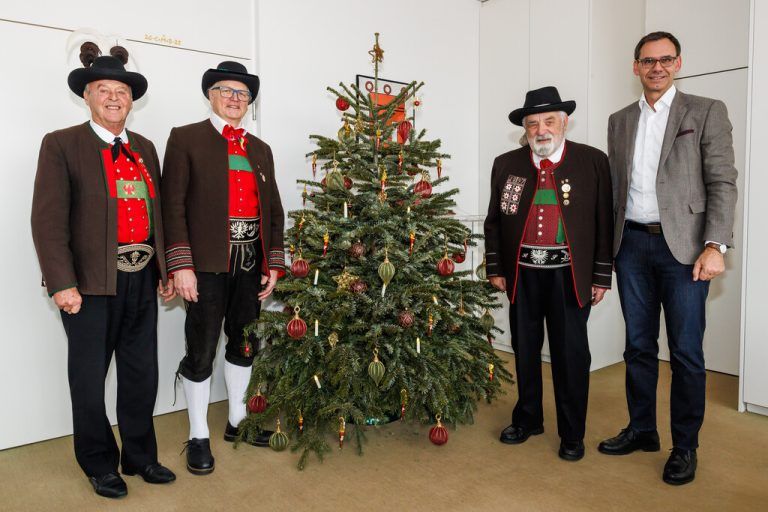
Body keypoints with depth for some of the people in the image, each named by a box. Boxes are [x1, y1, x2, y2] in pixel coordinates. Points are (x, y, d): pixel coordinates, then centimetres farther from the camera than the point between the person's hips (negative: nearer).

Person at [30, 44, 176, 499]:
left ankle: (140, 455, 32)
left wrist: (166, 269, 10)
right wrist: (62, 283, -17)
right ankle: (100, 465, 29)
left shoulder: (145, 148, 12)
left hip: (143, 278, 5)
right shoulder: (62, 145, -4)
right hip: (92, 282, -5)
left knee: (142, 373, 14)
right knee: (89, 377, 10)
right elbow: (49, 220, -10)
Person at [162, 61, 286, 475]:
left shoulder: (260, 149, 15)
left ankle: (237, 421, 32)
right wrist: (181, 265, -15)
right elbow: (173, 205, -8)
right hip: (207, 262, -5)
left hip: (251, 261, 5)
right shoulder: (186, 139, 0)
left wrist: (274, 263, 6)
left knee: (244, 343, 15)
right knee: (201, 351, 2)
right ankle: (198, 436, 18)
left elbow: (273, 210, 14)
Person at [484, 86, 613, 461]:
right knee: (525, 350, 14)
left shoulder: (593, 162, -1)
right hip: (522, 275, 3)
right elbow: (494, 221, 10)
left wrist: (601, 276, -2)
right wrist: (495, 269, 6)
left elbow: (604, 223, 0)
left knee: (571, 355, 5)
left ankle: (572, 433, 23)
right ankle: (528, 419, 33)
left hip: (570, 275, -2)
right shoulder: (505, 165, 5)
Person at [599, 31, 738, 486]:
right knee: (639, 346, 11)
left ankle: (685, 446, 17)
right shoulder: (619, 121, 13)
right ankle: (642, 430, 26)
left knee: (686, 352, 2)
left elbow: (723, 182, -5)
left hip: (683, 246, -3)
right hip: (632, 244, 4)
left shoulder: (707, 111, 2)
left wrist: (714, 245, -15)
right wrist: (608, 245, 9)